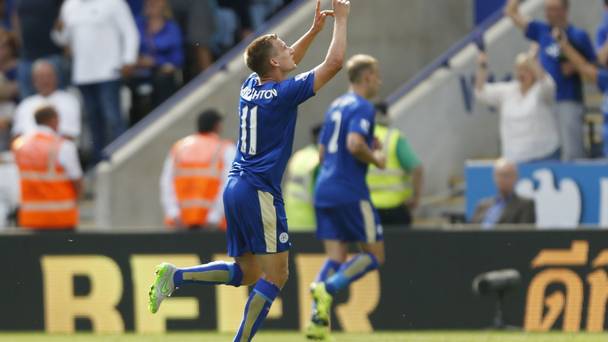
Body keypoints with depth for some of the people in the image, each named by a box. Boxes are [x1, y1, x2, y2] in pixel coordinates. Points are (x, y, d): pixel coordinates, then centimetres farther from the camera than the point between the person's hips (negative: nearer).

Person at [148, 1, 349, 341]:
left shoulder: (251, 86, 10)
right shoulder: (283, 94, -11)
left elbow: (287, 65, 32)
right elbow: (335, 62, -8)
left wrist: (315, 29, 28)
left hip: (236, 187, 9)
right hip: (260, 192, -9)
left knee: (246, 272, 16)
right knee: (275, 275, -4)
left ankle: (176, 276, 2)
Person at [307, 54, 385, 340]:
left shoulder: (336, 106, 18)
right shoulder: (362, 107, -8)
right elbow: (355, 144, -24)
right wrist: (375, 159, -6)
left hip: (324, 190, 8)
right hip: (350, 192, -8)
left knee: (335, 257, 7)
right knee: (374, 254, 1)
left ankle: (317, 319, -8)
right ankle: (327, 288, -19)